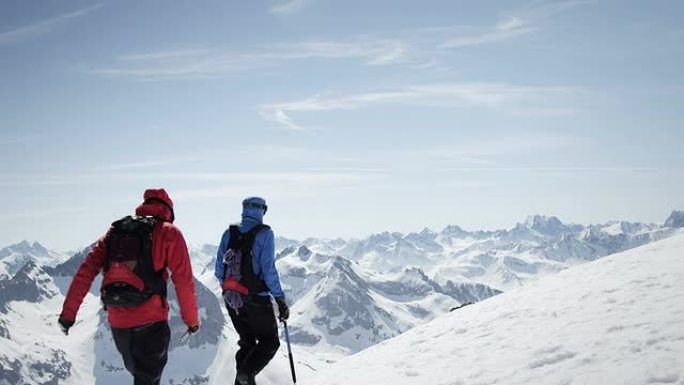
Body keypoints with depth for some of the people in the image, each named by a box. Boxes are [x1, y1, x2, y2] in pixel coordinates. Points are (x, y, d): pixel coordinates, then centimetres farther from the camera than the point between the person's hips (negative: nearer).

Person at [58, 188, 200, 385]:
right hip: (151, 319, -5)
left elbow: (87, 269, 3)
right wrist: (192, 319, 6)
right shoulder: (169, 233, -2)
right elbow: (184, 281, -5)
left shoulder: (115, 230, 11)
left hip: (117, 321, 5)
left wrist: (69, 311, 2)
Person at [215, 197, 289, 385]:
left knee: (246, 341, 20)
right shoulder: (264, 234, -10)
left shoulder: (229, 233, 4)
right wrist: (280, 299, -9)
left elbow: (219, 269, 7)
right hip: (256, 299, -5)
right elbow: (268, 270, -15)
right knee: (270, 342, 9)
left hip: (231, 299, 5)